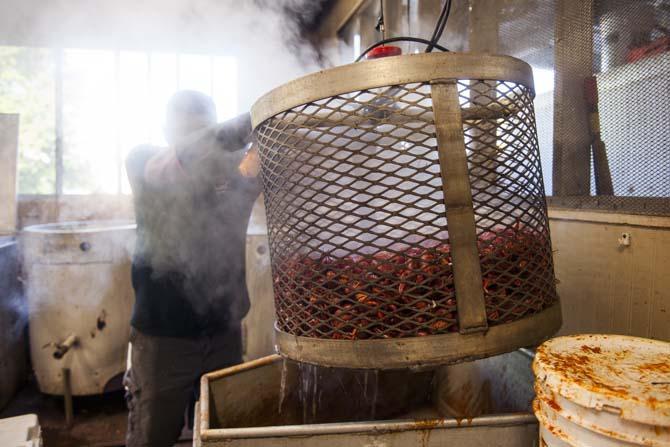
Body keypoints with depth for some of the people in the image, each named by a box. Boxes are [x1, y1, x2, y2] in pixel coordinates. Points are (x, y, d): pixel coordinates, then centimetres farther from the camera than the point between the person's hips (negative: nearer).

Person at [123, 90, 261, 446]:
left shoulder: (230, 165, 2)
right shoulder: (142, 161, -5)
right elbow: (166, 169, -27)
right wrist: (256, 119, -44)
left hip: (223, 331, 3)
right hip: (163, 333, -2)